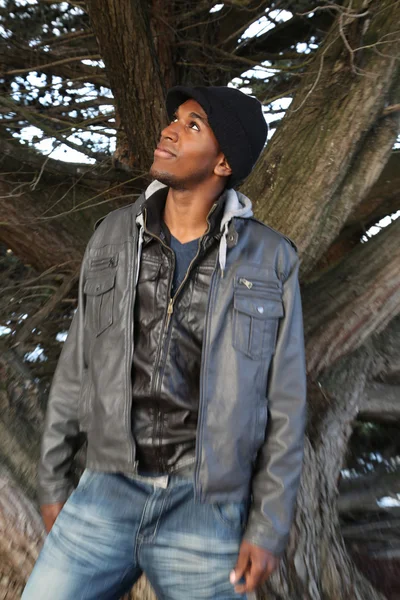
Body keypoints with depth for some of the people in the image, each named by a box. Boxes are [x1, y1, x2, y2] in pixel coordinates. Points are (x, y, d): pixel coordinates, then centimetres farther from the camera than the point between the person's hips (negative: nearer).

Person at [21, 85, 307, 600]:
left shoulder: (270, 259, -6)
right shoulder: (112, 236, 0)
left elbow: (283, 402, -3)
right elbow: (76, 367, 6)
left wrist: (269, 528, -3)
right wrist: (52, 481, 10)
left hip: (206, 508, -1)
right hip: (105, 496, 2)